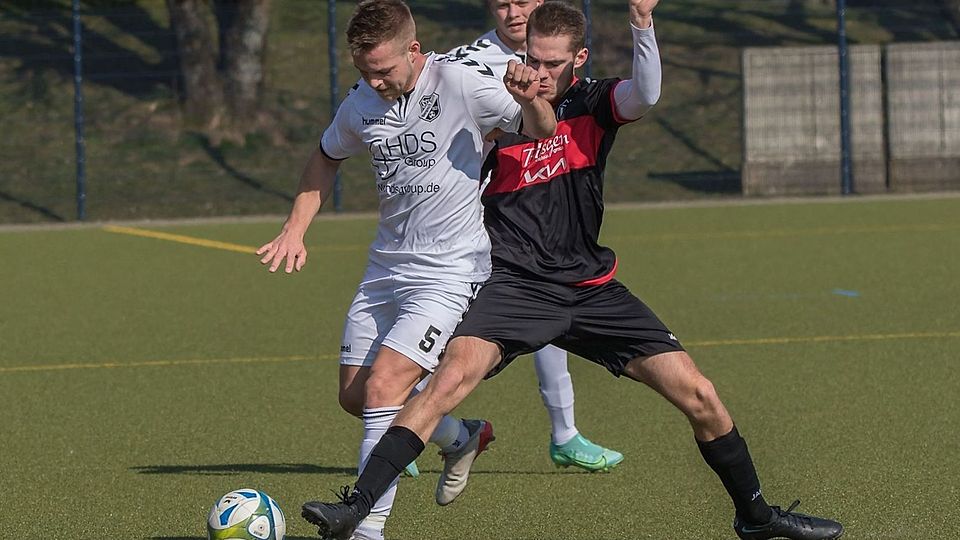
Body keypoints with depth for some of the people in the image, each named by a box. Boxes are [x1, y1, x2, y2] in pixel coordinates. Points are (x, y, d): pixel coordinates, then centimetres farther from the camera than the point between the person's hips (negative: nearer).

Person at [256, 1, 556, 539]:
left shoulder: (460, 82, -15)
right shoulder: (363, 103, 1)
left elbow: (544, 132, -10)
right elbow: (327, 157, 21)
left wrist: (529, 99, -33)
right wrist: (296, 229, 10)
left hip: (449, 269, -7)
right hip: (386, 266, 7)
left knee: (383, 386, -20)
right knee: (355, 395, 12)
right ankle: (463, 438, 37)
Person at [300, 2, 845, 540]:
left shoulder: (594, 103, 3)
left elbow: (646, 94, -22)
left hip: (590, 286, 3)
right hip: (517, 285, -3)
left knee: (699, 396, -2)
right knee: (451, 376, -30)